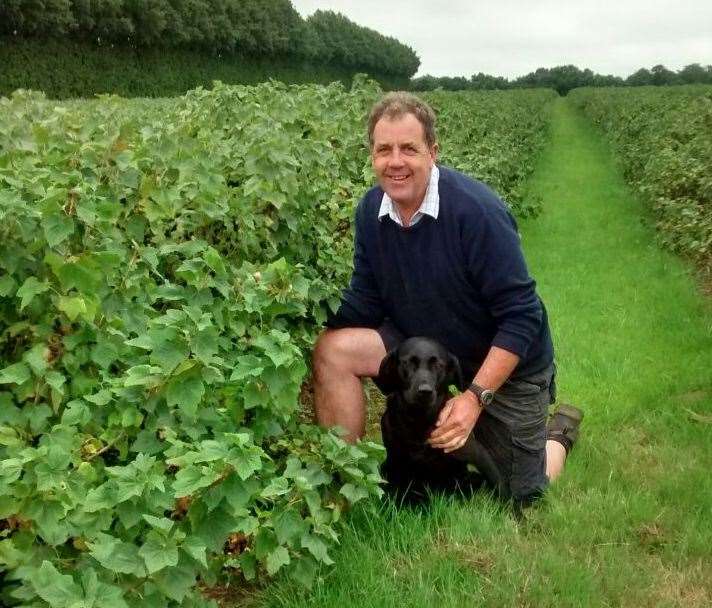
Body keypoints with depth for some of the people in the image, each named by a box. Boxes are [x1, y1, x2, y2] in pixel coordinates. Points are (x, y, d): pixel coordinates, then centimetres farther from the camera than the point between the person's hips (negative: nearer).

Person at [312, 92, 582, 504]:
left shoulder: (477, 211, -28)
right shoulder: (371, 211, -9)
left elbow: (522, 317, -25)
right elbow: (364, 305, -4)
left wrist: (475, 397, -32)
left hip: (507, 361, -4)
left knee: (516, 495, 5)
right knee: (333, 350, -20)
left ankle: (560, 432, 38)